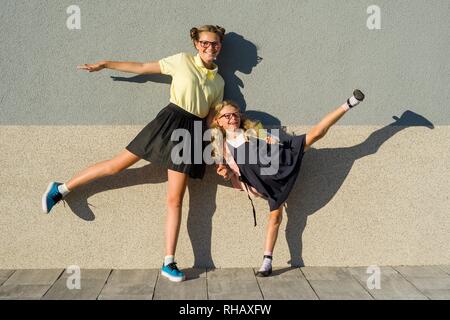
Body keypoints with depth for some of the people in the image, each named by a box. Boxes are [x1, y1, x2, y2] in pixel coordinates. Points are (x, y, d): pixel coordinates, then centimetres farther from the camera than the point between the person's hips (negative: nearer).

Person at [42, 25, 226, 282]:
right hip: (170, 121, -2)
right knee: (118, 165, -3)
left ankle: (169, 263, 1)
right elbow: (142, 68, 6)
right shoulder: (183, 60, 4)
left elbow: (214, 119, 12)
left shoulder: (219, 81, 13)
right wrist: (104, 64, 4)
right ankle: (62, 189, 17)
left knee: (175, 200, -1)